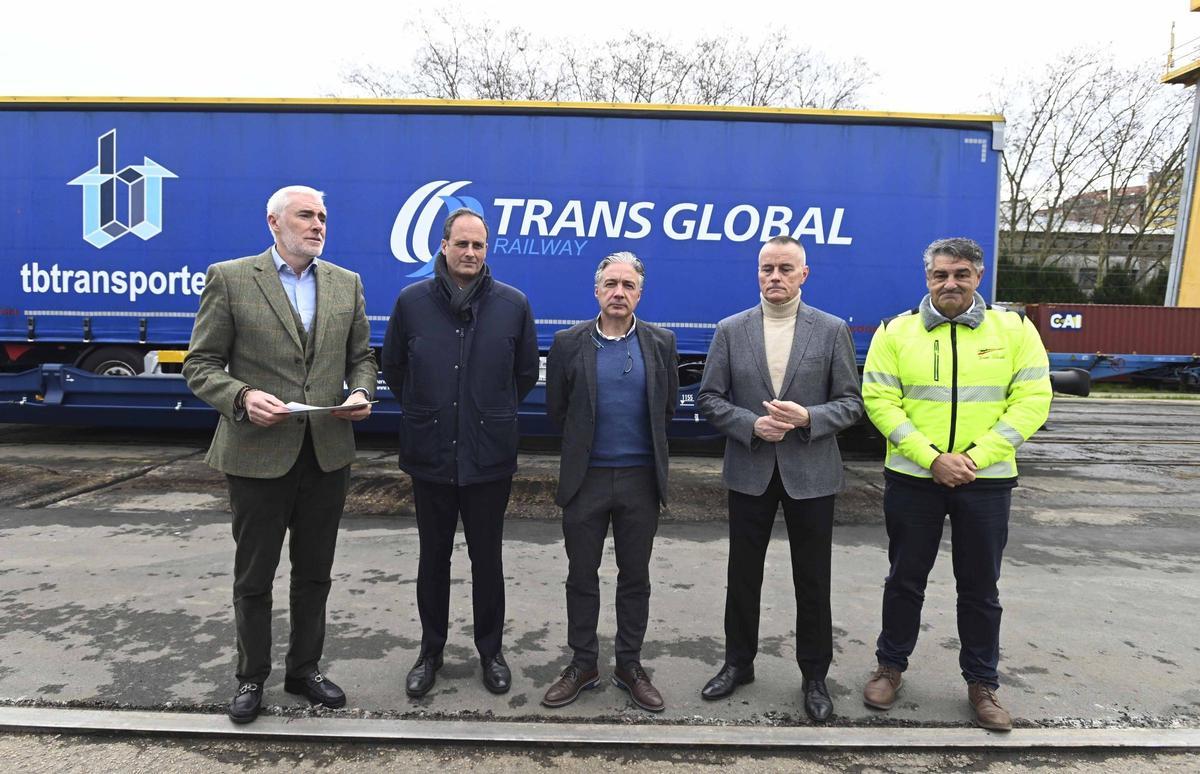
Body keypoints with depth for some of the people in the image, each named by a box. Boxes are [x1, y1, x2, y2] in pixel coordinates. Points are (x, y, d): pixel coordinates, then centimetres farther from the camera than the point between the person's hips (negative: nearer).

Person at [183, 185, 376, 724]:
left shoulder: (346, 284, 7)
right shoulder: (229, 278, -3)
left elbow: (361, 356, 12)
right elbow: (200, 364, -4)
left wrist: (361, 393, -8)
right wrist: (242, 398, -21)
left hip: (327, 453, 3)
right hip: (258, 454, -3)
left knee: (314, 573, 16)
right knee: (254, 575, 12)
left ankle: (304, 669, 35)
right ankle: (251, 677, 32)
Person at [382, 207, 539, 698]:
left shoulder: (513, 304, -2)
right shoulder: (412, 301, -1)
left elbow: (526, 373, 9)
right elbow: (393, 367, 12)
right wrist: (421, 412, 12)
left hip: (489, 456, -1)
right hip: (429, 455, 1)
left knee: (487, 557, 11)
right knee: (433, 557, 14)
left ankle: (490, 650, 29)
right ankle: (430, 651, 32)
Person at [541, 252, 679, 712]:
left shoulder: (661, 343, 0)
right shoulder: (569, 343, -2)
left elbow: (669, 406, 10)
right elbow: (556, 409, 6)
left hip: (640, 479, 1)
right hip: (586, 479, 0)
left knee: (635, 577, 11)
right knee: (581, 576, 10)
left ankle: (629, 666, 26)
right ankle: (582, 665, 26)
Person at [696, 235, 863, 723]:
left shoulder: (832, 330, -1)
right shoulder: (730, 330, 1)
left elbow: (851, 403, -1)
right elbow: (709, 399, 1)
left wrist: (808, 418, -19)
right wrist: (752, 425, -15)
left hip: (811, 473, -1)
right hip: (750, 472, 1)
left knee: (812, 581, 9)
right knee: (743, 574, 13)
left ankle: (815, 676, 27)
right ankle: (738, 663, 31)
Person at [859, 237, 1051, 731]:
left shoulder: (1014, 329, 0)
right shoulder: (896, 332, -2)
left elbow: (1032, 402, -5)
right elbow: (879, 401, -7)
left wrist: (975, 457, -15)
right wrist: (932, 458, -17)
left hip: (986, 482, 1)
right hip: (912, 479, 0)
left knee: (980, 587, 12)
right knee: (905, 579, 13)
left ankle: (981, 683, 30)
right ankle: (890, 666, 30)